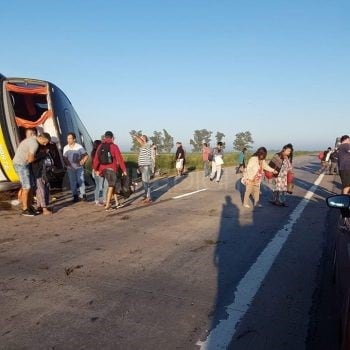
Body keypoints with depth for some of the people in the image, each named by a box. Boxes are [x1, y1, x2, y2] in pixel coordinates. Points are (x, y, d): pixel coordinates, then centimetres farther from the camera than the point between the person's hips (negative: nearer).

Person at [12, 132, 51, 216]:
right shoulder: (35, 144, -22)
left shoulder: (32, 139, 10)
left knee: (31, 186, 9)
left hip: (24, 164, 10)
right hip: (21, 164, -10)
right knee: (26, 187, -7)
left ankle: (29, 207, 15)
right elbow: (30, 159, -22)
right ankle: (25, 210, 0)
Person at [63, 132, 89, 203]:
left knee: (81, 181, -6)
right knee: (72, 183, 4)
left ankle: (83, 194, 7)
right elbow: (64, 158, 10)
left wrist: (83, 161, -13)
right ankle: (75, 196, 13)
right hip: (70, 168, 2)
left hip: (79, 167, -2)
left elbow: (86, 156, 0)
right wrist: (67, 163, -5)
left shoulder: (79, 147, -5)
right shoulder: (65, 148, 2)